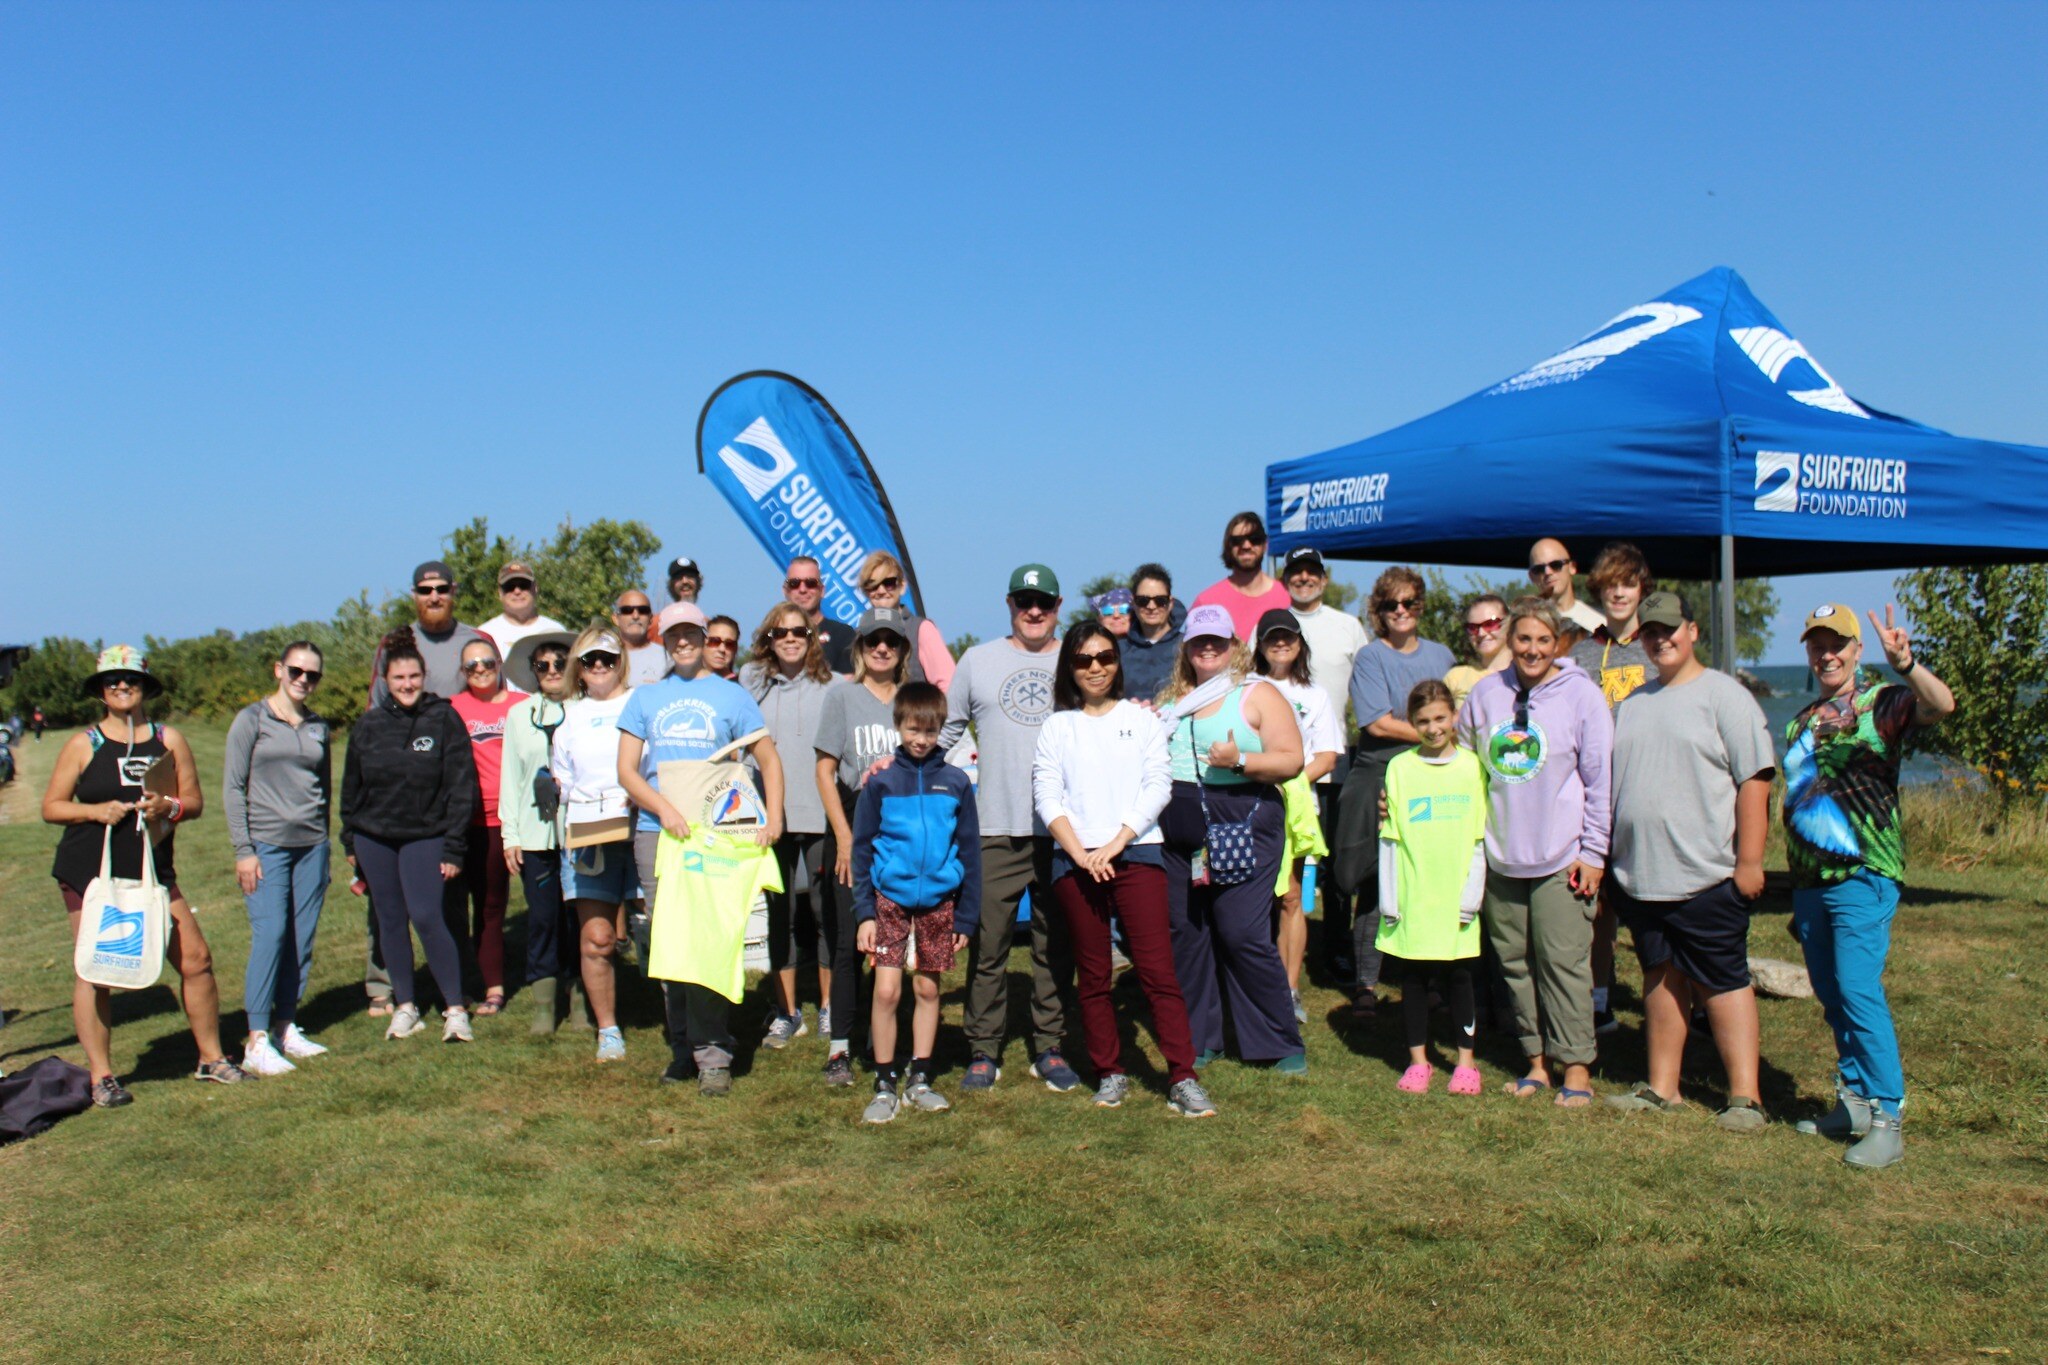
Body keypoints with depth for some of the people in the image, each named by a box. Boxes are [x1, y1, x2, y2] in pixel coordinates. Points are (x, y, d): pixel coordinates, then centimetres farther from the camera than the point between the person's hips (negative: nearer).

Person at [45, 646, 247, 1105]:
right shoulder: (83, 745, 1)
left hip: (153, 872, 3)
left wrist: (169, 807, -12)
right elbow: (51, 807, 2)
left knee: (196, 959, 0)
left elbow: (194, 800, 10)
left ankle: (211, 1059, 13)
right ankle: (101, 1076, 11)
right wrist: (97, 810, -16)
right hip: (89, 873, -2)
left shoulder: (169, 740, 8)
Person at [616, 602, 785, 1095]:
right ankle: (683, 1047, 16)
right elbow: (627, 769, 8)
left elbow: (769, 760, 9)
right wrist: (663, 808, -10)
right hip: (656, 832, 3)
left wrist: (773, 816, -7)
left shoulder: (731, 695, 9)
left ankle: (712, 1054, -5)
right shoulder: (646, 697, 14)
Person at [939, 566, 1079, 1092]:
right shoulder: (978, 660, 10)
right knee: (988, 943, 1)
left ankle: (1050, 1048, 19)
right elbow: (945, 730, 14)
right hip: (997, 830, 0)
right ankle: (983, 1050, 12)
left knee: (1056, 944, 8)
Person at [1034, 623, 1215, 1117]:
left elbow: (1158, 786, 1)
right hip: (1076, 862, 1)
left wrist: (1114, 844, -10)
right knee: (1092, 976, 6)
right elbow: (1046, 796, 2)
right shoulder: (1057, 727, 11)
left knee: (1158, 969, -7)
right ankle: (1110, 1073, 16)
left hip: (1136, 854, -1)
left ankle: (1182, 1078, -5)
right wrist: (1080, 853, -11)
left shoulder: (1142, 719, 10)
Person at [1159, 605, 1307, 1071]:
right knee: (1184, 932, 5)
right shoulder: (1173, 701, 18)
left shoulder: (1257, 695, 3)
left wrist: (1240, 761, -18)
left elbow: (1291, 760, -5)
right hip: (1180, 829, 5)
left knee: (1244, 934, -9)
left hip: (1244, 825, -5)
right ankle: (1197, 1039, 18)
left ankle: (1283, 1043, 5)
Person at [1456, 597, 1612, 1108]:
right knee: (1514, 960, 9)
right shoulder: (1484, 695, 7)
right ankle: (1537, 1060, 21)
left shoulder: (1582, 696, -3)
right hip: (1501, 855, 4)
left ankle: (1576, 1066, 7)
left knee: (1563, 961, -4)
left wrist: (1593, 853, -5)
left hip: (1561, 858, -4)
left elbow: (1599, 780, -2)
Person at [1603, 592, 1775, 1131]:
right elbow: (1611, 783, 20)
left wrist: (1749, 861, -15)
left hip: (1706, 875, -6)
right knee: (1660, 978, 12)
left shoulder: (1723, 696, -3)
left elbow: (1755, 780, -10)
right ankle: (1661, 1088, 21)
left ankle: (1745, 1096, 6)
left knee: (1723, 983, -1)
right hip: (1638, 874, 6)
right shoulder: (1632, 703, 17)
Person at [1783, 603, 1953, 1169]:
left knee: (1859, 991, -14)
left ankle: (1887, 1120, -9)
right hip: (1810, 878, 7)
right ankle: (1853, 1103, 24)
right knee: (1832, 996, 12)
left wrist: (1905, 664, -43)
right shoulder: (1802, 721, 16)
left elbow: (1942, 706, -25)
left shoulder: (1882, 703, -3)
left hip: (1863, 873, -7)